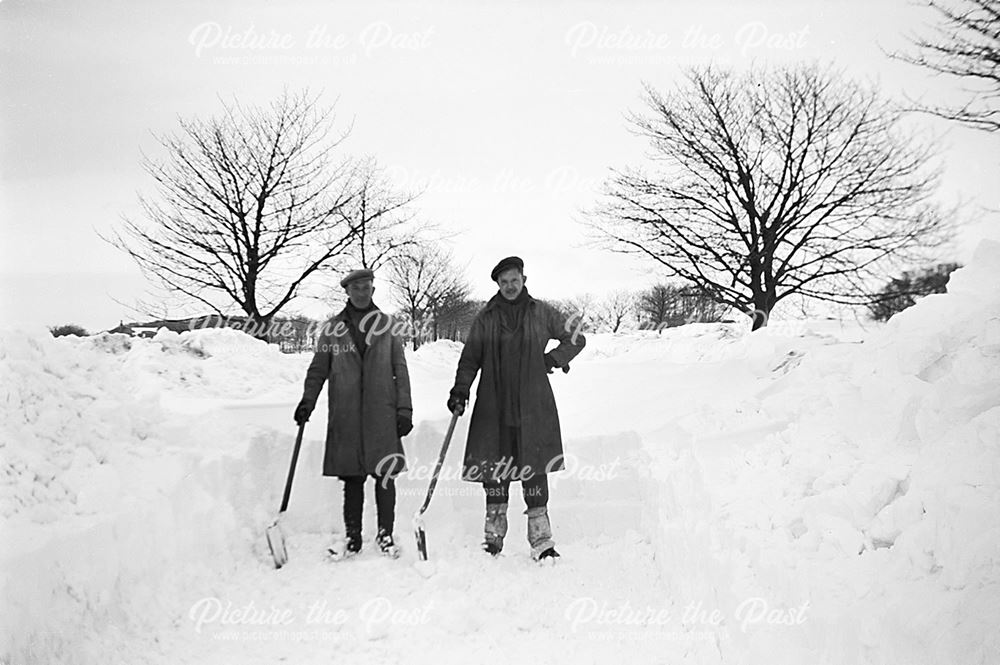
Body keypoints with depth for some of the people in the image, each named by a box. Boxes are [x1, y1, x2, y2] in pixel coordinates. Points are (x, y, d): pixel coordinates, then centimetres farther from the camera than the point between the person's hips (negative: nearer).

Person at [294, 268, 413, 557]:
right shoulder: (332, 328, 9)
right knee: (352, 477, 2)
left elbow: (400, 369, 9)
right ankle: (353, 537, 11)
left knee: (385, 474, -2)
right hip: (346, 414, 0)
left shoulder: (387, 325, 9)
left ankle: (385, 534, 7)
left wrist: (404, 408, 2)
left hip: (382, 413, 0)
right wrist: (308, 400, -2)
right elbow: (318, 369, 13)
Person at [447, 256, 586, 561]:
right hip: (494, 406, 1)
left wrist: (552, 359, 3)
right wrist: (460, 391, -3)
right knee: (493, 470, 0)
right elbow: (470, 358, 11)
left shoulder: (542, 314, 6)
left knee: (534, 469, -5)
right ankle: (493, 536, 12)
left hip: (533, 406, -1)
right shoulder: (486, 318, 8)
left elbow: (576, 339, 17)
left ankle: (541, 540, -3)